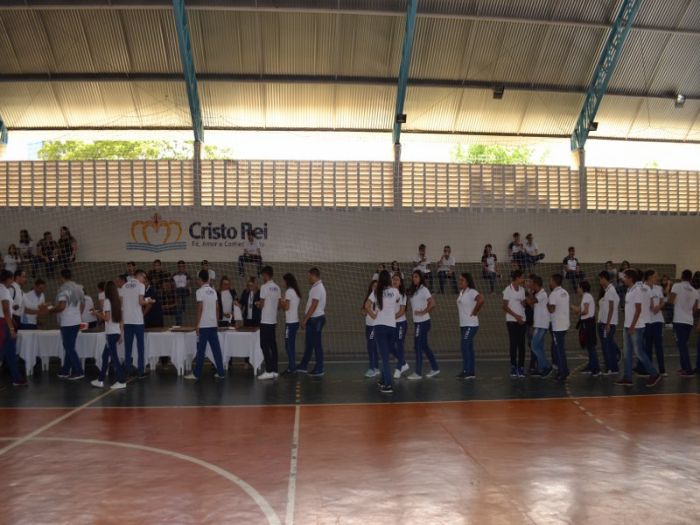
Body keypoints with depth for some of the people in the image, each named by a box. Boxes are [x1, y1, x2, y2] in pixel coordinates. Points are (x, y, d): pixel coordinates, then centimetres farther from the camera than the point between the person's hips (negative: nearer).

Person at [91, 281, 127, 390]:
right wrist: (120, 334, 16)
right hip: (117, 332, 7)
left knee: (114, 357, -5)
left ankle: (121, 381, -6)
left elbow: (106, 318, -15)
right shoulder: (118, 301, 10)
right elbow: (121, 320, 11)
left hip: (111, 333, -7)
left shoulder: (107, 301, -9)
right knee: (105, 355, 16)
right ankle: (100, 380, 23)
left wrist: (97, 313, 1)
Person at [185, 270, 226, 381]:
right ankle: (220, 373, 6)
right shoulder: (213, 291, 9)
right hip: (213, 325, 6)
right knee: (216, 349, 6)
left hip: (204, 325, -5)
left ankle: (196, 374, 5)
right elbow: (217, 308, 10)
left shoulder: (200, 291, -9)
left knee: (201, 350, 0)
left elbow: (200, 309, -13)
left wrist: (197, 325, -8)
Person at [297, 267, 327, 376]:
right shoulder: (319, 287, 13)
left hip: (315, 319, -10)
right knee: (309, 343, 15)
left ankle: (319, 370, 4)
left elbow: (313, 306, -22)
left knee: (317, 344, -3)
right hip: (315, 319, 10)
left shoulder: (317, 288, -18)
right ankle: (303, 366, 24)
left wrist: (304, 320, -18)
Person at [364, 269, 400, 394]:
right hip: (392, 326, 2)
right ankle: (383, 380, 26)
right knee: (386, 355, 17)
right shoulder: (395, 291, 4)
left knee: (384, 357, -3)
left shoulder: (376, 292, -1)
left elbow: (366, 306, -10)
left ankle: (388, 385, -10)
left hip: (380, 326, -2)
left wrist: (374, 316, 1)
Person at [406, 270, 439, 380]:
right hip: (417, 322, 8)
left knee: (418, 346, -4)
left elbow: (432, 303, -22)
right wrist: (413, 310, 5)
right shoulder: (413, 290, 11)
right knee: (424, 346, 15)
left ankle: (418, 373, 3)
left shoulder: (423, 290, -13)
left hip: (423, 322, -8)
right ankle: (435, 368, 25)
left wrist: (423, 312, -17)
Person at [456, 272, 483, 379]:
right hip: (463, 324, 9)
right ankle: (471, 372, 17)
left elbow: (481, 300, -31)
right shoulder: (461, 292, 12)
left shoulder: (471, 292, -15)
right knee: (468, 348, 11)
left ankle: (466, 371, -7)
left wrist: (475, 312, -21)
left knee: (464, 346, -11)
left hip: (471, 325, -9)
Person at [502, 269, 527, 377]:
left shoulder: (522, 289, 10)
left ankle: (521, 367, 3)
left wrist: (524, 303, -10)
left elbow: (524, 304, 14)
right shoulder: (508, 290, -6)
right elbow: (505, 307, -7)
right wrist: (516, 316, -15)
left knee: (521, 344, 1)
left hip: (522, 320, 5)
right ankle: (513, 367, 5)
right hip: (511, 320, -5)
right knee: (513, 343, -3)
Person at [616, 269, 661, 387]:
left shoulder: (637, 290, -13)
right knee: (627, 352, 8)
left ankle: (654, 375, 6)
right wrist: (629, 326, 16)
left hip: (636, 327, -9)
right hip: (628, 326, 9)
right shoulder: (630, 290, 13)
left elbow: (638, 310, -17)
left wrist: (632, 326, -19)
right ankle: (627, 378, 11)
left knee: (638, 352, -5)